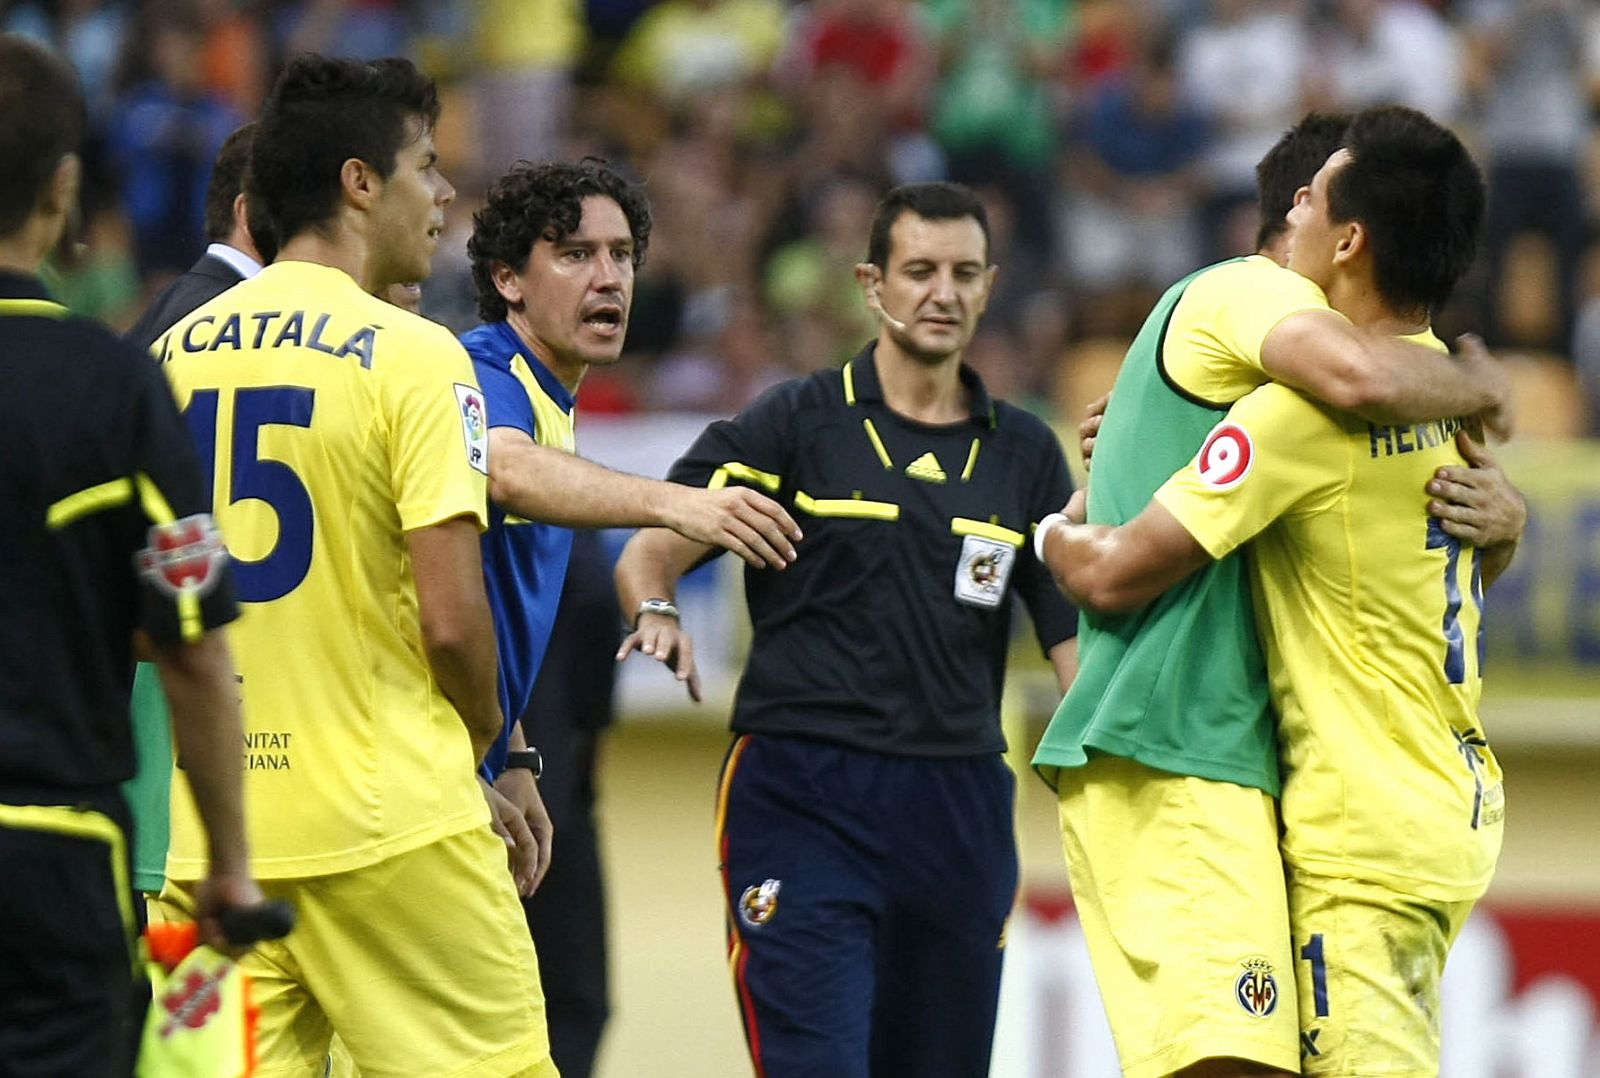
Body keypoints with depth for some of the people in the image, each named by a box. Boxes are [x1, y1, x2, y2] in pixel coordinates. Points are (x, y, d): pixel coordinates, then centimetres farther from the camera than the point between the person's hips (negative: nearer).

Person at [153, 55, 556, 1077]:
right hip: (388, 826, -6)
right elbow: (451, 619, -14)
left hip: (212, 829, 6)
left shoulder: (175, 352, 8)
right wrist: (484, 738, 5)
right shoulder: (414, 357, -10)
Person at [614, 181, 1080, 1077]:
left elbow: (1075, 634, 12)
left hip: (959, 810, 4)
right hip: (801, 796, -4)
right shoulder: (796, 424, 3)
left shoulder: (1025, 452, 13)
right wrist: (657, 613, -24)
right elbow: (647, 554, -1)